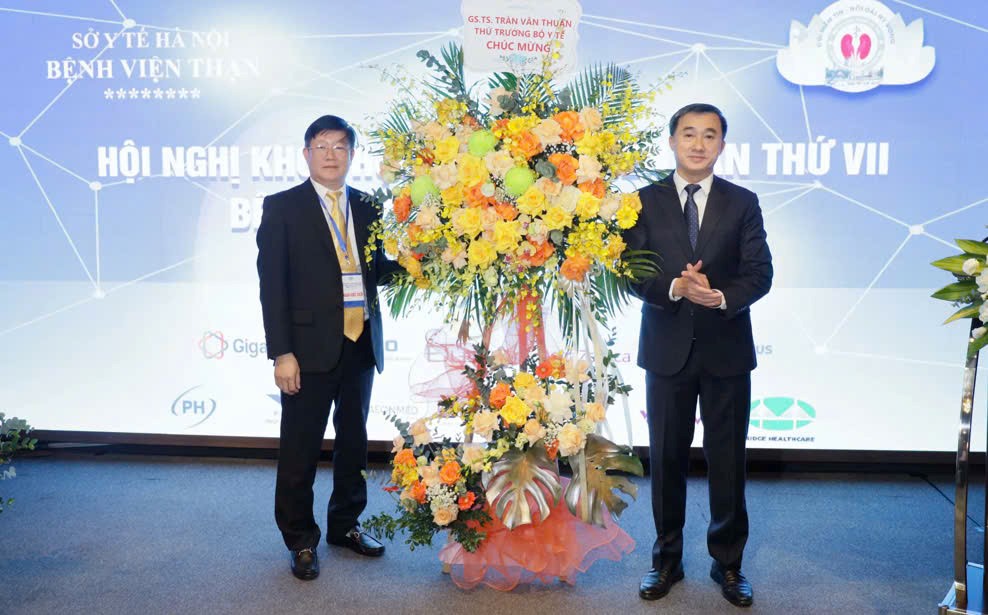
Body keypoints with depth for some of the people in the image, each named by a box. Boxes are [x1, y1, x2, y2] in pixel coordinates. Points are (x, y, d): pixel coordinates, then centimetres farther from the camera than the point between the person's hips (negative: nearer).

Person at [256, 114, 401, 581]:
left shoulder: (367, 207, 10)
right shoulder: (282, 207, -2)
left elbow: (376, 270, 13)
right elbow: (272, 284, -7)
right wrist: (282, 352, -13)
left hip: (361, 344, 4)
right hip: (311, 346, -4)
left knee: (354, 439, 15)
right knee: (301, 448, 4)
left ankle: (346, 524, 34)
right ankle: (301, 540, 22)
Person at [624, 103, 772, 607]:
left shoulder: (743, 203, 4)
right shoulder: (645, 201, 3)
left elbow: (759, 273, -4)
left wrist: (722, 296, -23)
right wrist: (675, 287, -23)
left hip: (726, 348, 0)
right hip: (667, 347, 0)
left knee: (727, 459, 7)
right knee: (666, 457, 10)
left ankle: (728, 562, 25)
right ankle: (667, 558, 27)